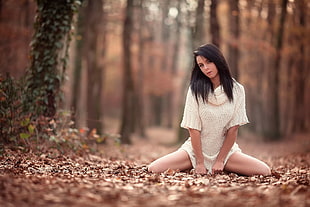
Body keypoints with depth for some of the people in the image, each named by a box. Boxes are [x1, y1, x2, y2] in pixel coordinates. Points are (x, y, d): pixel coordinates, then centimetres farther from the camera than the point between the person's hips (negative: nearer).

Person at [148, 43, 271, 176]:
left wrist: (220, 161, -11)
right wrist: (199, 163, -14)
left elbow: (233, 129, -7)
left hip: (225, 149, 1)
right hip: (196, 149, -1)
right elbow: (194, 129, -11)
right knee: (153, 169, -21)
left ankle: (222, 167, 5)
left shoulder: (236, 90, -6)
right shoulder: (196, 89, -9)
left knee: (265, 171, -21)